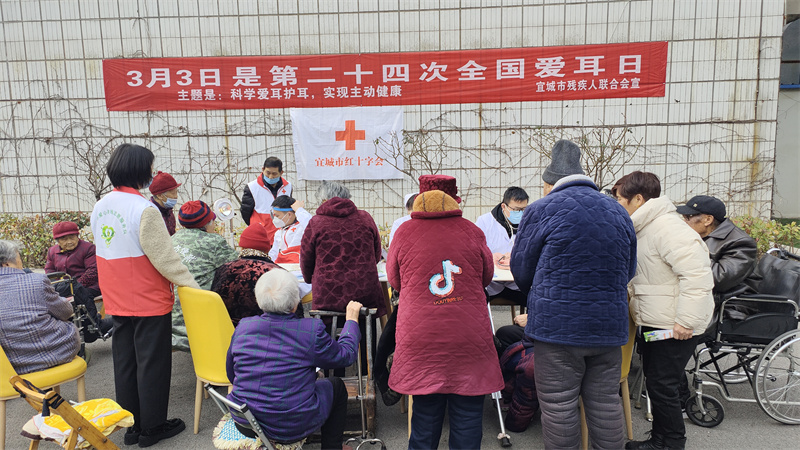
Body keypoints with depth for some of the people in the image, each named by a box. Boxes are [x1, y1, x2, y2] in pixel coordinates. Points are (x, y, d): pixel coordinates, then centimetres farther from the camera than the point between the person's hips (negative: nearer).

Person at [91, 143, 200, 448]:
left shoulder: (99, 208, 6)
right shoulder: (143, 209, -20)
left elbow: (110, 252, 14)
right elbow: (164, 257, -20)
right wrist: (192, 286, -12)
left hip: (117, 300, 8)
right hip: (148, 300, -7)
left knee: (124, 361, 15)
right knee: (151, 362, 5)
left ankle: (131, 425, 28)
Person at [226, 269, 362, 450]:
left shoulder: (243, 326, -6)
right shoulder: (311, 330, -20)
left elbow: (231, 375, 9)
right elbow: (346, 355, -2)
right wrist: (351, 319, 12)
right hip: (289, 429, -5)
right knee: (336, 385, 21)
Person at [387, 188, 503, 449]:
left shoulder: (405, 232, 2)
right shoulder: (471, 231, 4)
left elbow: (394, 279, 15)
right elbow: (487, 276, 18)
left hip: (420, 338, 1)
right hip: (470, 337, 0)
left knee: (425, 413, 10)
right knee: (467, 413, 9)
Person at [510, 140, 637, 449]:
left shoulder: (542, 210, -5)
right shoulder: (618, 212, 12)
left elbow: (521, 270, 2)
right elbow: (629, 270, 20)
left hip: (558, 326, -5)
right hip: (610, 325, 6)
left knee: (559, 406, 5)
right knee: (605, 403, 15)